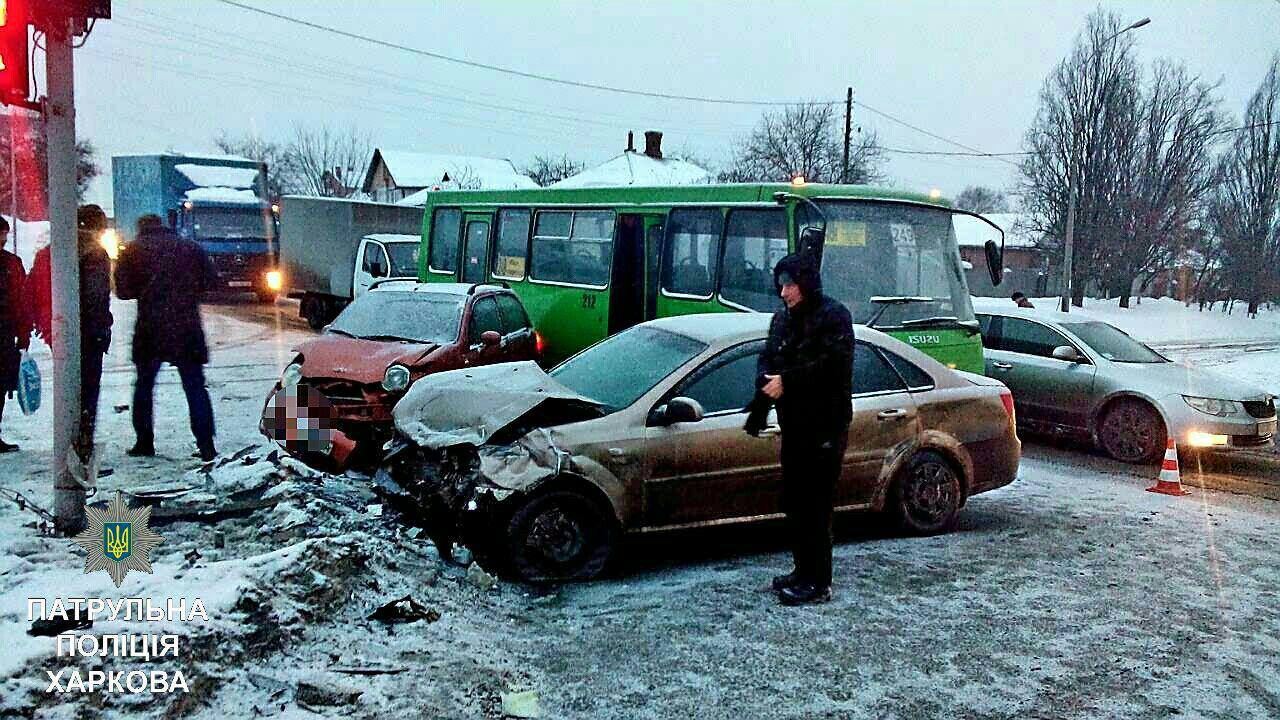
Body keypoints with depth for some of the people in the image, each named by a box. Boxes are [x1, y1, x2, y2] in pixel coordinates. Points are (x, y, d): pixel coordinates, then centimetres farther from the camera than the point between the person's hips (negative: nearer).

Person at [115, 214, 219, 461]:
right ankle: (206, 445, -2)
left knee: (144, 385, 16)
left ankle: (144, 442, 17)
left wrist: (144, 289, 18)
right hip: (188, 329, 1)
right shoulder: (191, 247, 7)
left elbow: (123, 290, -1)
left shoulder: (133, 250, 3)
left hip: (150, 330, -1)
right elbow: (211, 281, 5)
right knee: (195, 387, 4)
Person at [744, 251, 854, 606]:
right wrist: (764, 394, -8)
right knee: (793, 501, 13)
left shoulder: (833, 315, -8)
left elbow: (831, 364, -19)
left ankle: (818, 583, 1)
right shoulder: (782, 318, 15)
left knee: (815, 504, -6)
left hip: (825, 424, -8)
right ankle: (804, 570, 25)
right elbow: (768, 362, 12)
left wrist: (786, 381, -18)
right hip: (793, 424, 8)